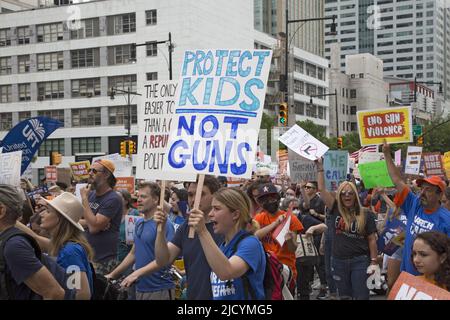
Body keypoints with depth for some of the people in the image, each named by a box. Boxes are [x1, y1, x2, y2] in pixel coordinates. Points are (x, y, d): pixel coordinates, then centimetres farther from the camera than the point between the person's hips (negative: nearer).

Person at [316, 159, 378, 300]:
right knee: (344, 296, 12)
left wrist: (374, 262, -4)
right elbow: (322, 189, -5)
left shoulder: (365, 214, -2)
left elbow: (372, 239, 0)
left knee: (361, 296, -1)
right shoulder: (335, 210, 1)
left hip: (360, 261, -2)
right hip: (339, 261, 2)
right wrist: (320, 166, -8)